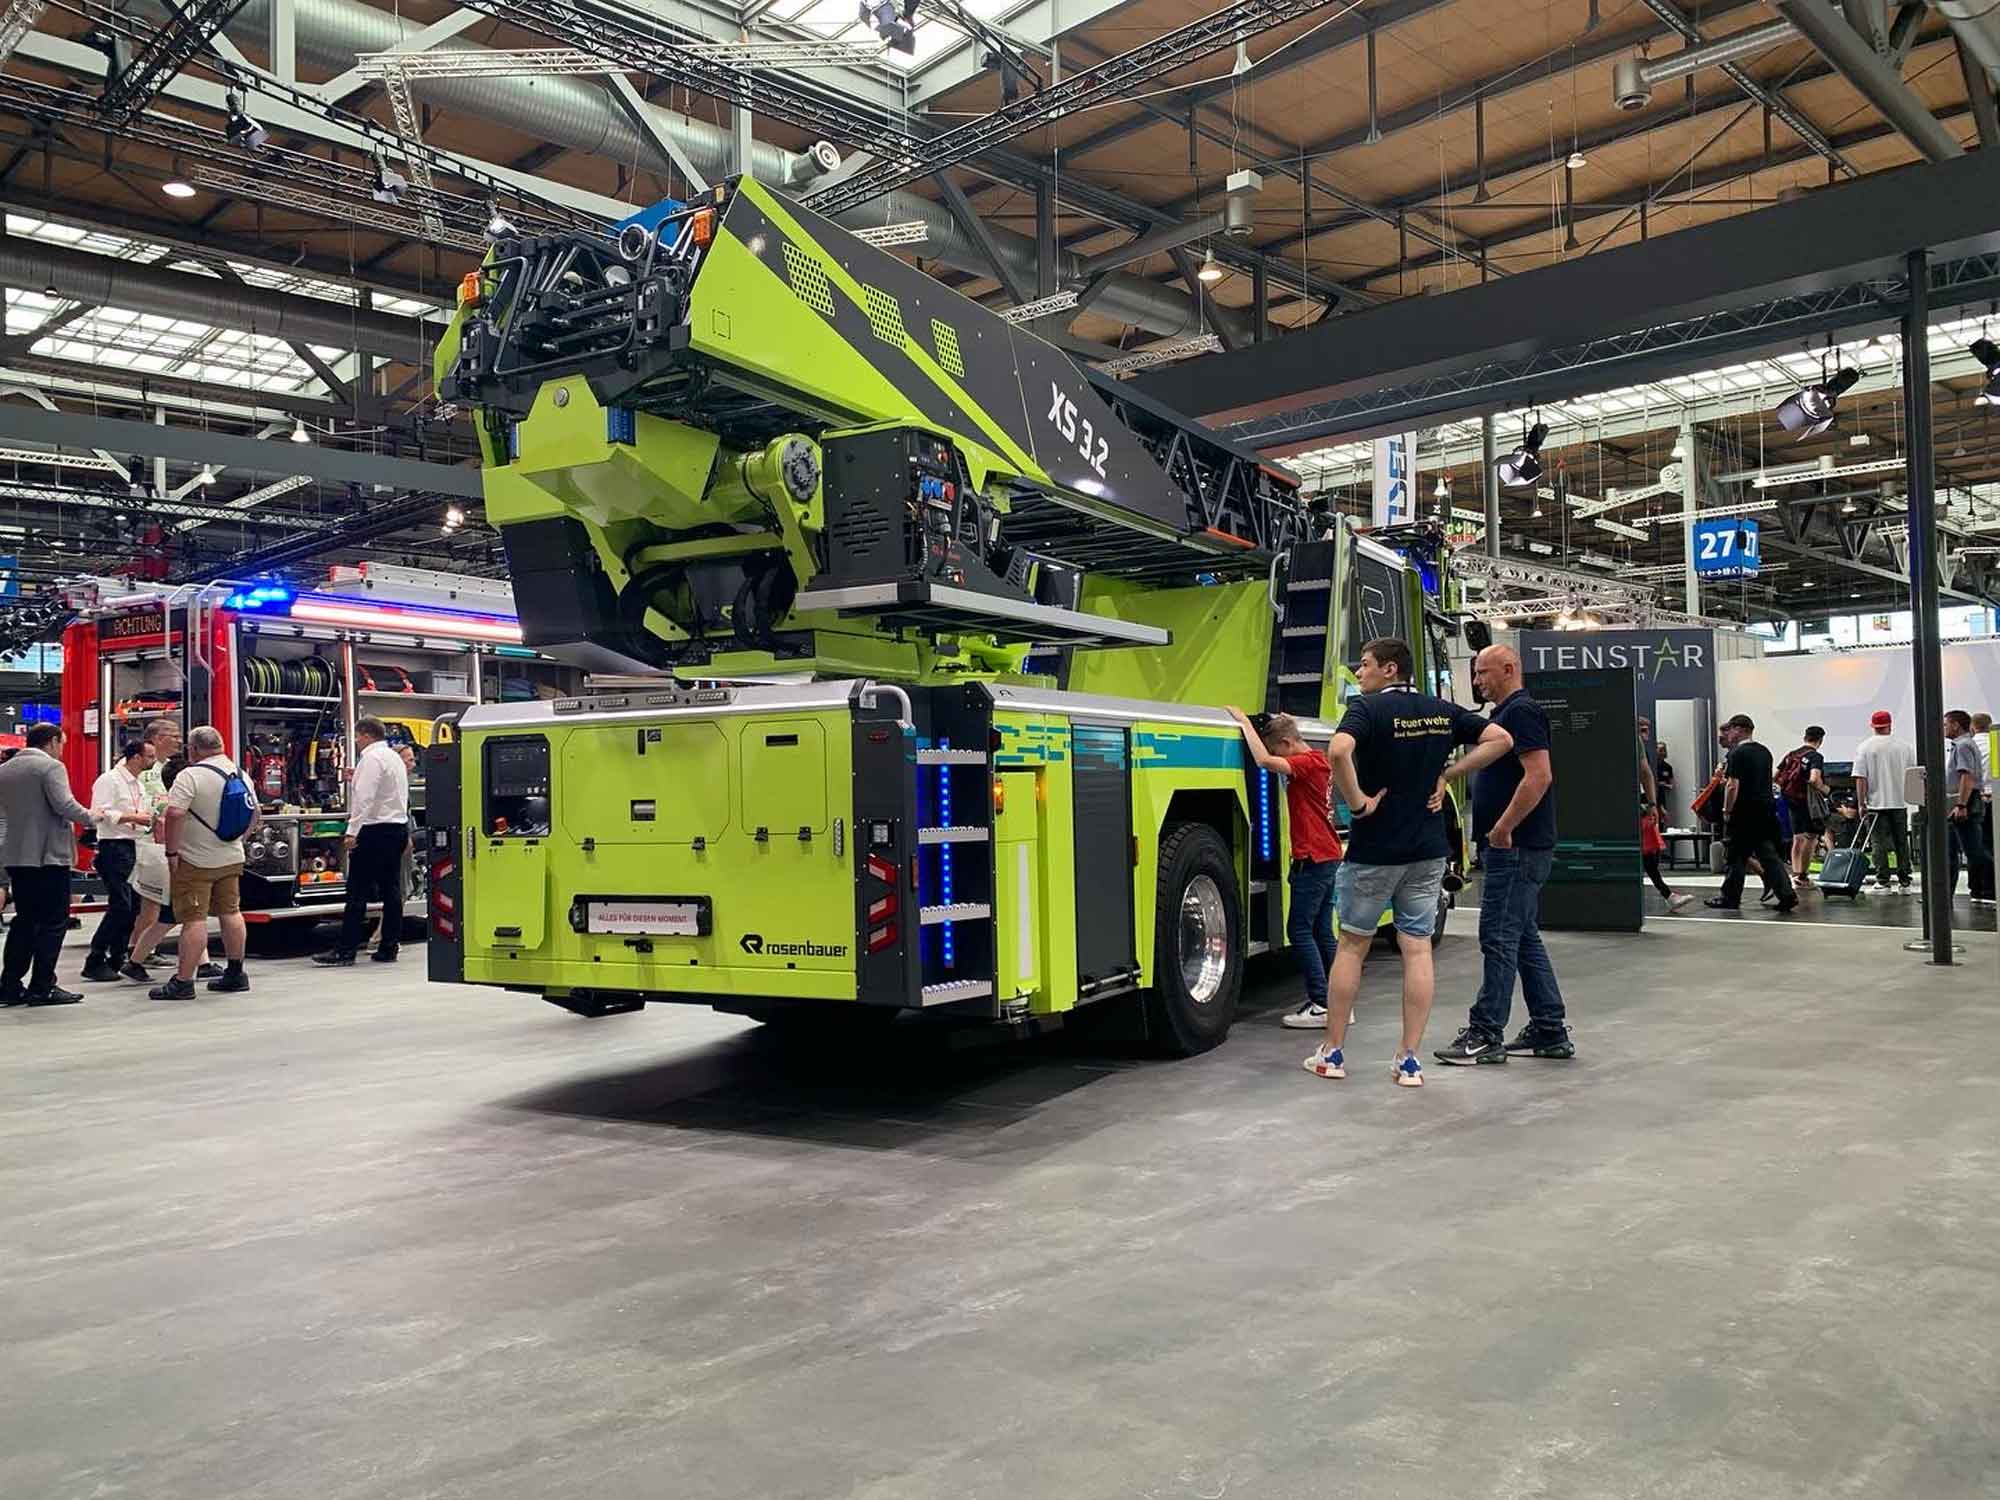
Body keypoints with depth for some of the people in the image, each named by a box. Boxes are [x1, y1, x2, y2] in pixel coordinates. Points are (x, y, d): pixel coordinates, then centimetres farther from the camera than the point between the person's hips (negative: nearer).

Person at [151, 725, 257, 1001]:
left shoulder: (190, 776, -15)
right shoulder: (240, 774, 7)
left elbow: (174, 815, -24)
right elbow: (255, 815, 15)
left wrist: (172, 852, -15)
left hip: (196, 861, -7)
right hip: (232, 858, 7)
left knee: (194, 919, -6)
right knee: (230, 912, 14)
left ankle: (183, 982, -4)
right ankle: (235, 974, 21)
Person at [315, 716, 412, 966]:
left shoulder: (371, 758, -10)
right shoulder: (395, 757, 19)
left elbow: (365, 797, -17)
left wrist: (353, 831, -18)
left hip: (374, 829, -9)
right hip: (398, 826, 9)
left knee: (358, 892, -7)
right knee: (391, 889, 7)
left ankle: (347, 950, -7)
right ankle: (389, 947, 8)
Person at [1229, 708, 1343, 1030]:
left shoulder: (1308, 762, -16)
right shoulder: (1317, 762, 14)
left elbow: (1265, 761, -27)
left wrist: (1245, 723, -20)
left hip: (1313, 860, -10)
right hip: (1329, 858, 10)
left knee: (1300, 930, -6)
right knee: (1321, 931, 12)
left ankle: (1321, 1005, -5)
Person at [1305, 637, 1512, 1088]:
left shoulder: (1368, 708, -12)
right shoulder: (1442, 711, 6)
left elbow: (1338, 752, -32)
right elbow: (1501, 739, 8)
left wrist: (1357, 803, -19)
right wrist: (1446, 775, 3)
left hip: (1373, 850, -4)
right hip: (1427, 850, 5)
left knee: (1351, 945, 8)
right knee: (1417, 949, 6)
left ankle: (1331, 1054, 15)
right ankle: (1410, 1060, 6)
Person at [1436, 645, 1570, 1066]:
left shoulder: (1521, 712, -13)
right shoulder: (1507, 714, 19)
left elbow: (1539, 775, -24)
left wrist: (1503, 828, -22)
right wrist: (1495, 831, 19)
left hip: (1515, 848, -11)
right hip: (1515, 848, 11)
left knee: (1499, 938, -7)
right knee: (1525, 939, 13)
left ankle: (1486, 1034, -2)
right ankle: (1550, 1032, 18)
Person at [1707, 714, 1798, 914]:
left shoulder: (1737, 753, -12)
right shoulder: (1764, 752, 14)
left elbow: (1733, 786, -18)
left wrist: (1727, 811, -9)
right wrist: (1726, 779, 26)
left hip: (1745, 812, -7)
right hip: (1767, 809, 7)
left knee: (1737, 856, 2)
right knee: (1769, 854, 8)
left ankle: (1730, 898, 11)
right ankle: (1787, 895, -2)